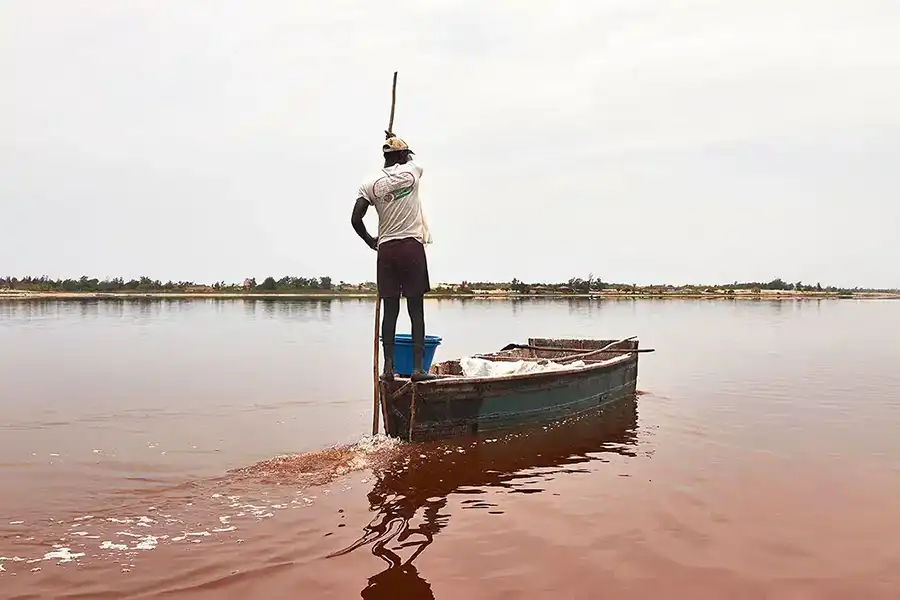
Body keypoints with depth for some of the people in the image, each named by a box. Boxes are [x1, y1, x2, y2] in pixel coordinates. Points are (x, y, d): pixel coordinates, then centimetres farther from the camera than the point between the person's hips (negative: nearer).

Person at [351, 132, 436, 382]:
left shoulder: (371, 184, 2)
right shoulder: (412, 171, 2)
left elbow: (356, 219, -3)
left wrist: (371, 241, 14)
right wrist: (395, 139, 44)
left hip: (386, 249, 2)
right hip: (412, 246, -2)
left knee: (390, 310, 6)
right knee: (416, 310, -1)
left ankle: (388, 368, 6)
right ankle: (418, 367, -3)